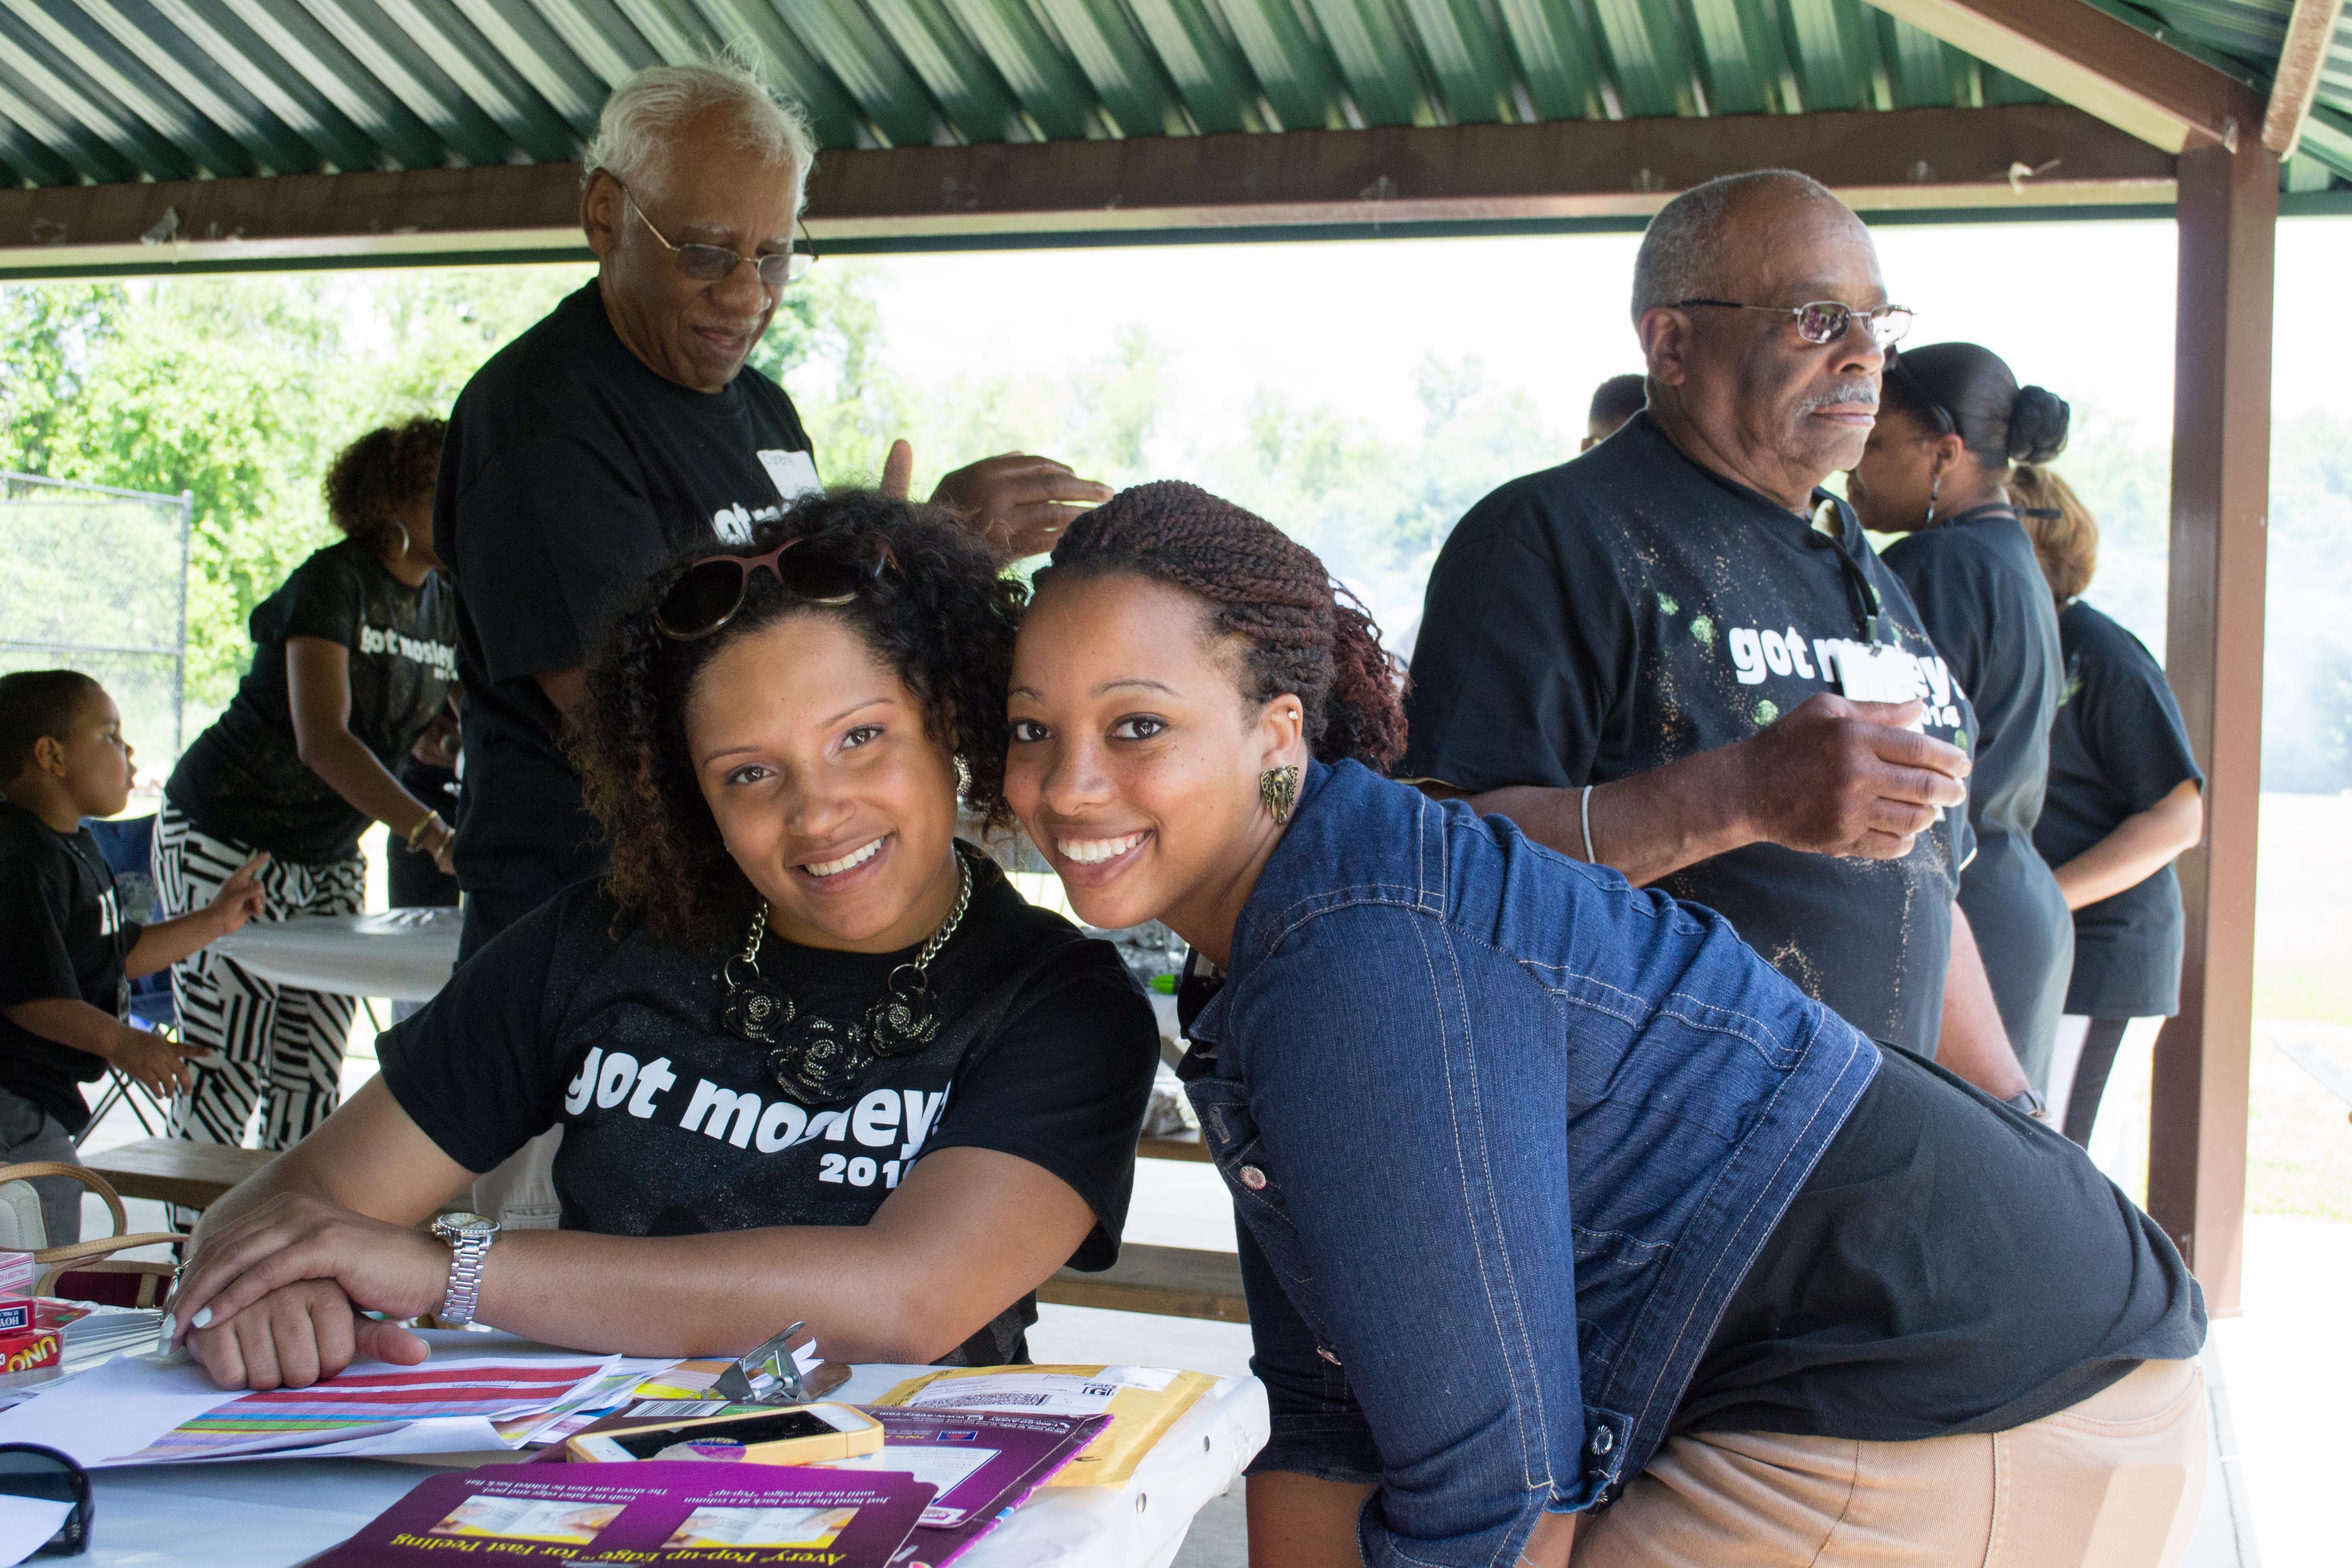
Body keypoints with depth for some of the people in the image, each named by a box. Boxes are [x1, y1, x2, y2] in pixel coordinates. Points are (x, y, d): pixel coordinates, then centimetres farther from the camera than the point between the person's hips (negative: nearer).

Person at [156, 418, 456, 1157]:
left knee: (314, 1070, 2)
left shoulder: (448, 605, 3)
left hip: (329, 854, 7)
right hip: (226, 843, -6)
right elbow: (321, 739, -30)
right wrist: (434, 835, -40)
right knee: (225, 1069, -7)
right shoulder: (332, 583, -18)